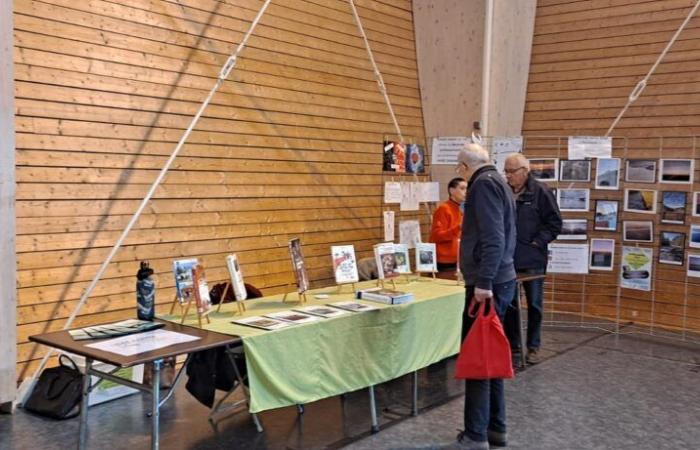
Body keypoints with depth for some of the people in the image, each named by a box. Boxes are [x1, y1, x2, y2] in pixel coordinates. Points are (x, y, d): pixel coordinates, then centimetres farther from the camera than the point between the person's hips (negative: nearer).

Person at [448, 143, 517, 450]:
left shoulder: (484, 183, -11)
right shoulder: (499, 183, 19)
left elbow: (492, 239, -22)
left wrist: (483, 282, -25)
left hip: (487, 285, -10)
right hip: (499, 281, 10)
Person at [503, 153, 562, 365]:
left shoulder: (541, 192, -7)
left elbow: (554, 223, -6)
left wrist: (537, 242, -12)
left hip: (532, 260, -4)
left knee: (534, 304, 7)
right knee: (508, 304, 10)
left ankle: (533, 347, 17)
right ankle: (512, 345, 23)